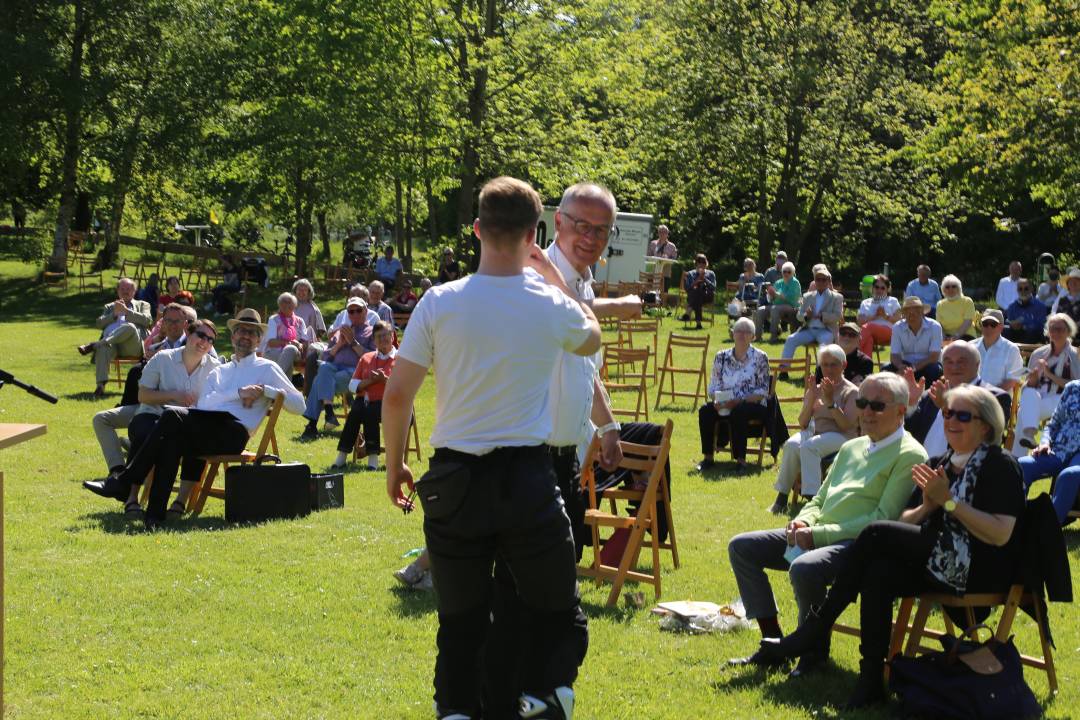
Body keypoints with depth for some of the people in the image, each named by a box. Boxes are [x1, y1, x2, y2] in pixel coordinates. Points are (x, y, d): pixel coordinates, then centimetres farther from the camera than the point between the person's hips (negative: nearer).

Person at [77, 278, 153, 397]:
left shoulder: (142, 305, 28)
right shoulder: (109, 307, 34)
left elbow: (147, 320, 5)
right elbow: (99, 323, 17)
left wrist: (126, 311, -3)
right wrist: (114, 314, 2)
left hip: (132, 345, -1)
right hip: (111, 341, 1)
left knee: (129, 326, -37)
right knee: (104, 347, -38)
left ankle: (94, 345, -39)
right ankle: (101, 385, -49)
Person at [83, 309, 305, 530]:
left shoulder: (267, 368, 20)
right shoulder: (219, 371, 33)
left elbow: (299, 404, 12)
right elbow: (203, 402, 11)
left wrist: (265, 390, 0)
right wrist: (239, 393, -3)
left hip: (233, 431, -4)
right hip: (205, 425, 4)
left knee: (172, 415, -30)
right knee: (173, 439, -33)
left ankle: (124, 481, -29)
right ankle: (156, 512, -36)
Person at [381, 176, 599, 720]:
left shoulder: (440, 303, -5)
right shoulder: (552, 306, -4)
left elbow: (396, 394, -3)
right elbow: (591, 339, 20)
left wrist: (394, 464, 12)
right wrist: (554, 277, 26)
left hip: (455, 480, 1)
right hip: (527, 477, -1)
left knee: (460, 621, 13)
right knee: (558, 613, 12)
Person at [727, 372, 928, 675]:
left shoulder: (909, 455, -6)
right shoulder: (851, 448, 21)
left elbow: (885, 518, -16)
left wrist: (819, 535, -18)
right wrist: (803, 521, 0)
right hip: (818, 537, 9)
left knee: (804, 568, -37)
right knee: (741, 547, 1)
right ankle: (773, 640, 2)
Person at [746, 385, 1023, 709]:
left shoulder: (1000, 466, -2)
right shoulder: (937, 464, 19)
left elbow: (1000, 534, -15)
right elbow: (905, 522, 16)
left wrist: (949, 501, -15)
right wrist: (927, 506, -6)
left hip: (981, 569, -7)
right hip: (934, 561, 7)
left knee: (876, 534, -22)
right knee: (878, 574, -26)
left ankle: (813, 632, -17)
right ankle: (871, 679, -25)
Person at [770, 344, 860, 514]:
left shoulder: (851, 392, 1)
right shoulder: (816, 389, 15)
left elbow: (846, 425, -12)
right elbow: (803, 424, 8)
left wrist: (830, 401, -20)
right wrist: (811, 398, -6)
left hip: (840, 436, -4)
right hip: (814, 432, 4)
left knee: (809, 446, -35)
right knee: (792, 444, -29)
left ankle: (812, 497, -40)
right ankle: (782, 497, -24)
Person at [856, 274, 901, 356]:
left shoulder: (893, 301, 23)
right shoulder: (865, 303, 27)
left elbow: (898, 320, 10)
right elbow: (860, 320, 10)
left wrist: (886, 316, -6)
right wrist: (874, 316, -3)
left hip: (888, 332, -2)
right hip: (871, 334, 2)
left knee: (868, 327, -36)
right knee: (868, 339, -40)